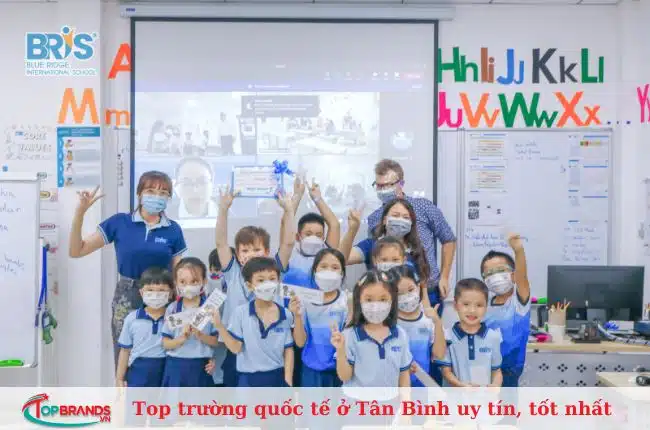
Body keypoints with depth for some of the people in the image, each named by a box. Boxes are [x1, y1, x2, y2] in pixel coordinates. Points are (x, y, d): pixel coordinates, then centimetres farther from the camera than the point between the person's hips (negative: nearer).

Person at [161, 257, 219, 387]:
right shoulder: (172, 309, -2)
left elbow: (216, 341, -3)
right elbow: (166, 343, -2)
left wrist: (200, 335, -21)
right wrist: (182, 338, -20)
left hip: (200, 366, 0)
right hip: (176, 365, 0)